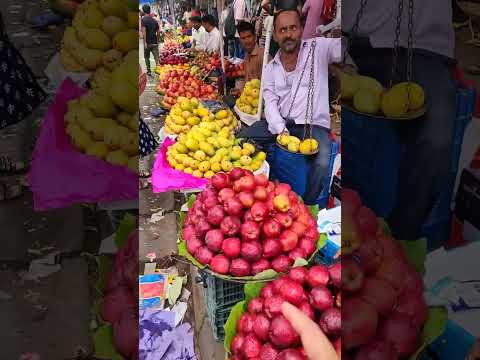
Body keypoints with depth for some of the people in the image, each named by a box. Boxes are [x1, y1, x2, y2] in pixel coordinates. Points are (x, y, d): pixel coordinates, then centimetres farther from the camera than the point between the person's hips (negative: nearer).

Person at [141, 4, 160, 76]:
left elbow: (144, 31, -18)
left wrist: (145, 42, -20)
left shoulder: (143, 19, -8)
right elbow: (158, 32, 10)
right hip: (154, 42, 3)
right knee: (156, 57, -3)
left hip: (147, 43, -3)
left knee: (147, 57, 14)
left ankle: (149, 71, 21)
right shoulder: (154, 20, 7)